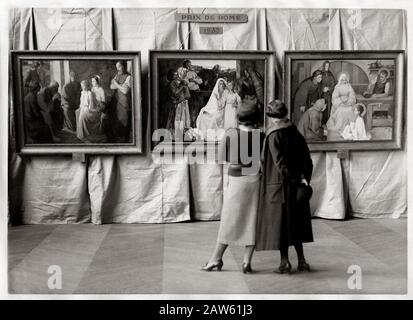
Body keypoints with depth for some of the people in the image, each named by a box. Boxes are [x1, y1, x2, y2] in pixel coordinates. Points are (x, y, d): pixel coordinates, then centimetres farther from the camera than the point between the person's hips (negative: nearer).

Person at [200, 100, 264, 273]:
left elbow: (223, 156, 0)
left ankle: (216, 259, 17)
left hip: (236, 180, -1)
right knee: (252, 220, 9)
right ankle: (247, 261, 9)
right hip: (255, 180, 1)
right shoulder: (261, 136, -6)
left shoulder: (231, 134, -9)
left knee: (229, 220, 9)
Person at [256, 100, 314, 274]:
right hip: (295, 187, 6)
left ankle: (285, 262, 9)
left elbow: (280, 163, -20)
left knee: (279, 223, 4)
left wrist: (294, 179, -15)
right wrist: (304, 179, -3)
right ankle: (301, 260, 18)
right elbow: (307, 160, 2)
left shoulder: (273, 136, -13)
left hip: (277, 186, -6)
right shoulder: (296, 134, 6)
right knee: (295, 223, 16)